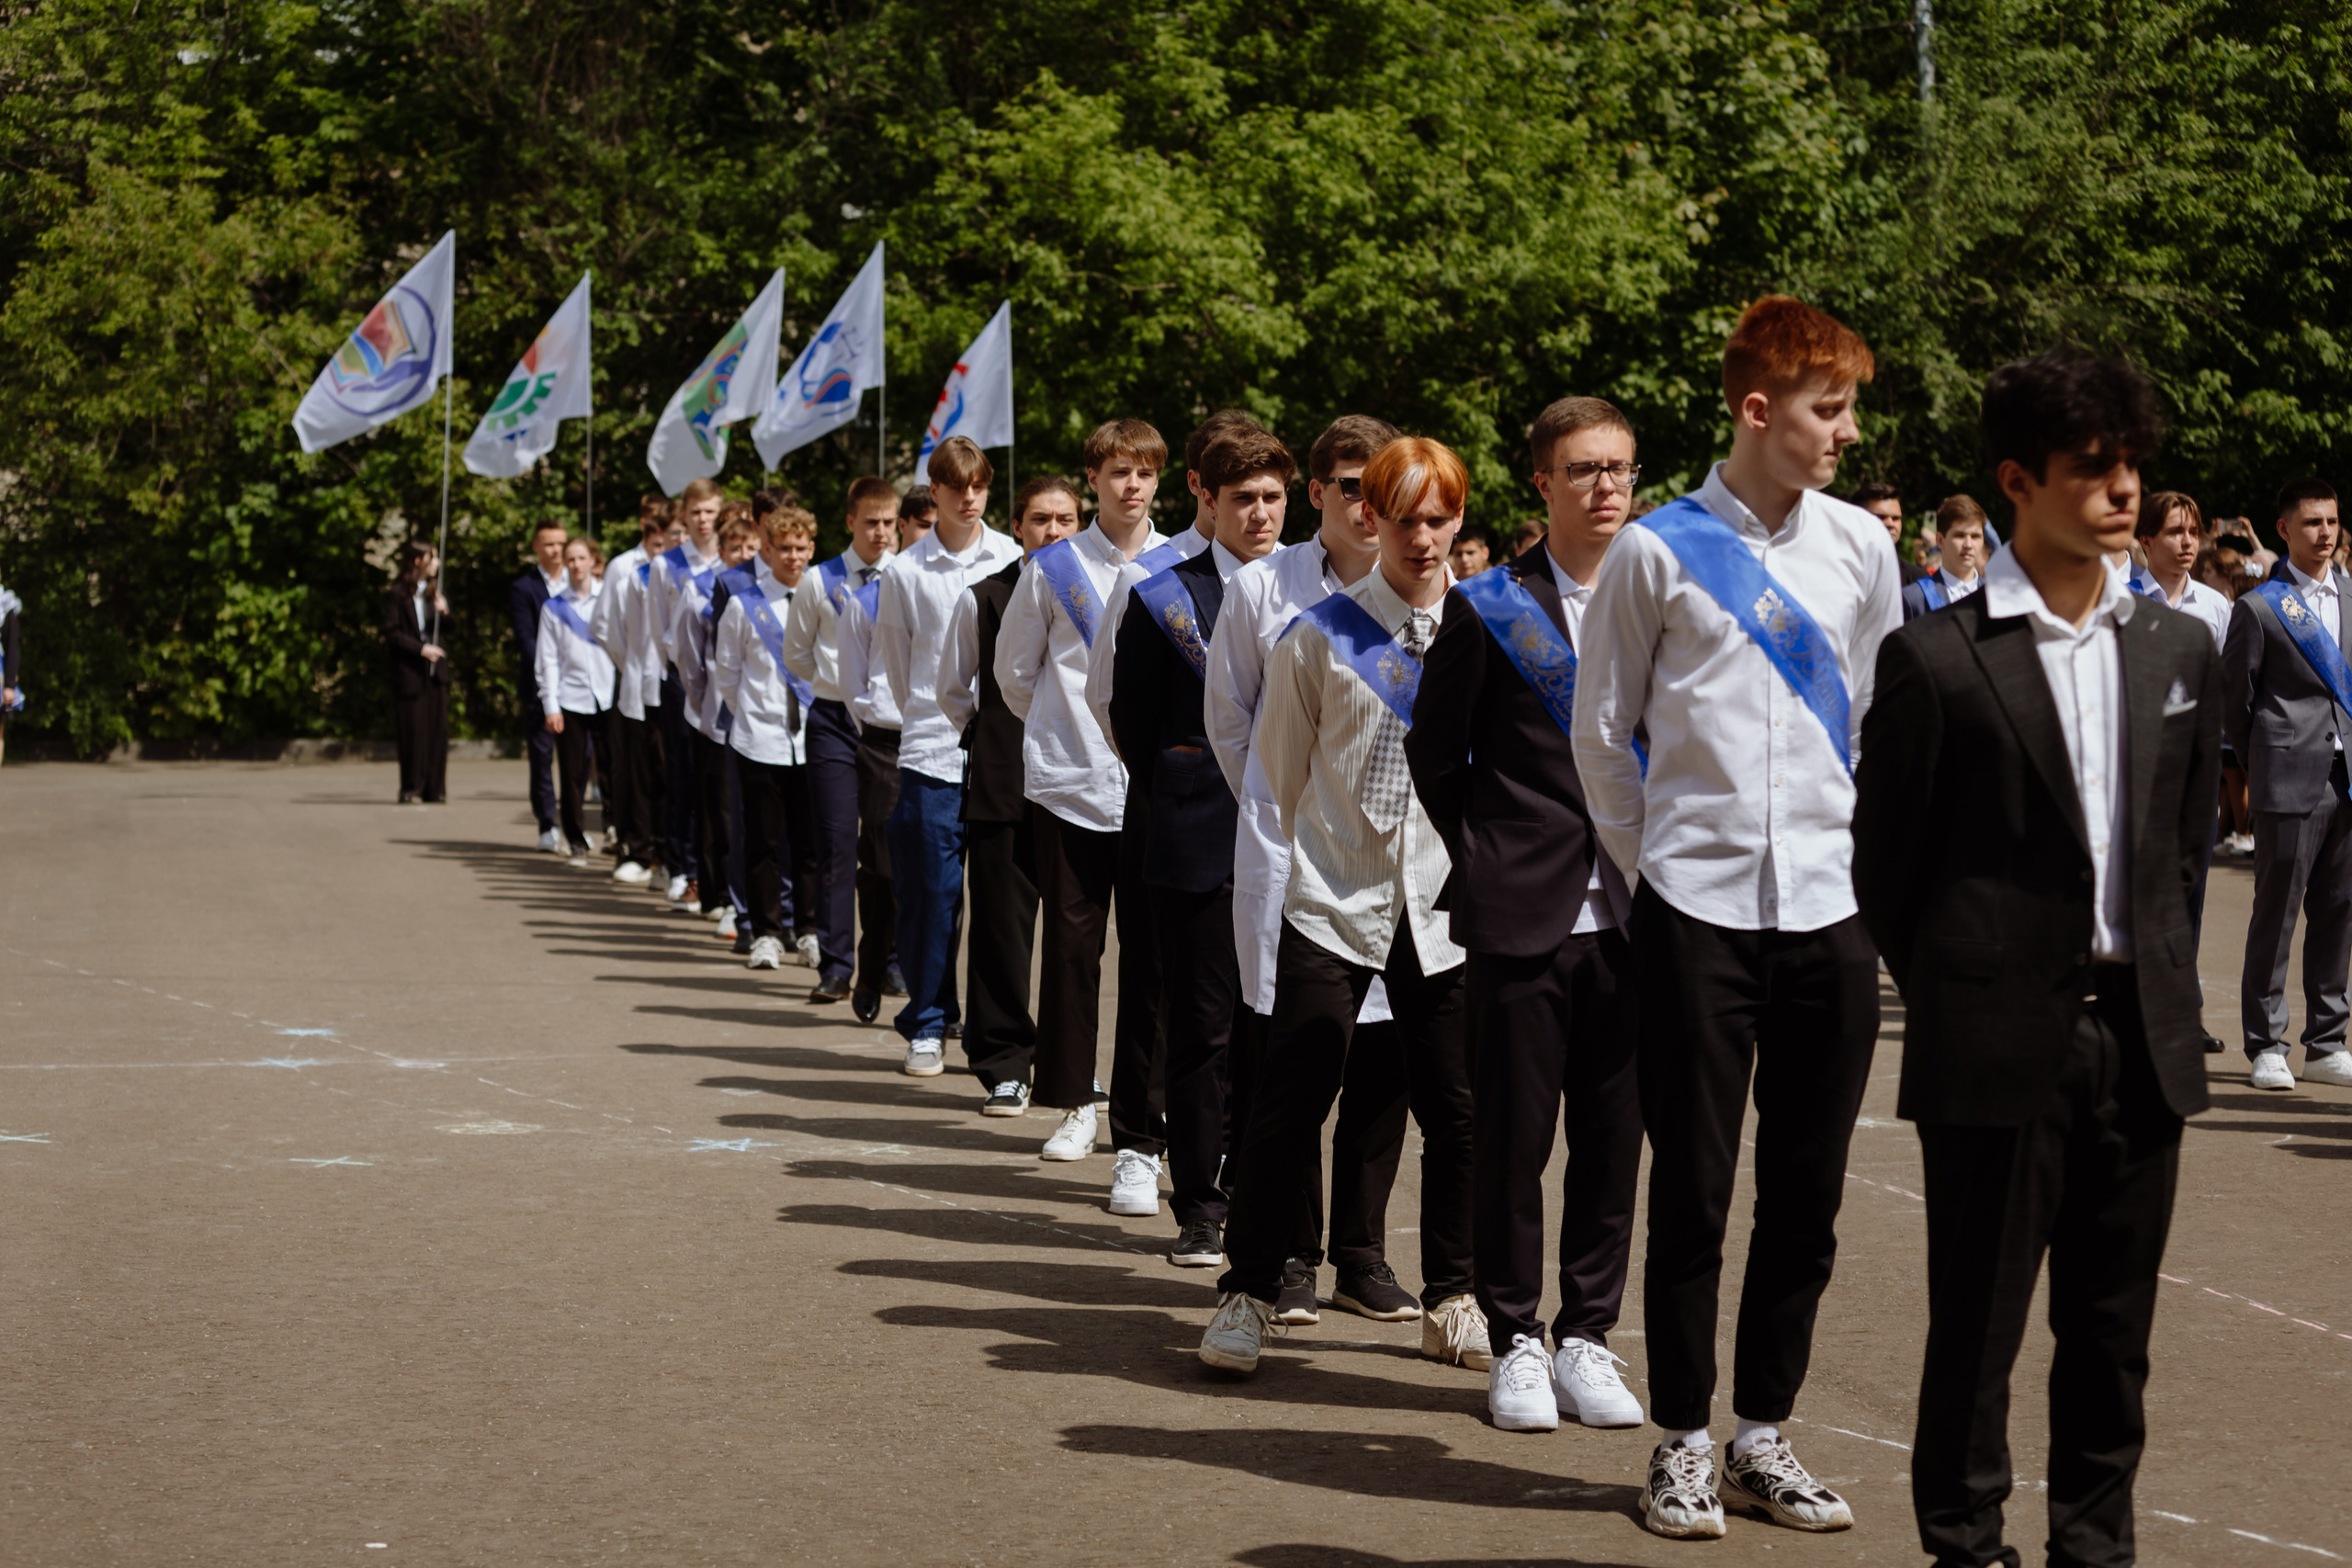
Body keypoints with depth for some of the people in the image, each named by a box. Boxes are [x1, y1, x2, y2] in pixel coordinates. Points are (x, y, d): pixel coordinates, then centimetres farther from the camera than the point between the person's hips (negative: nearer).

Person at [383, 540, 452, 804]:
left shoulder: (436, 591, 16)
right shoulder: (397, 594, -1)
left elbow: (448, 631, 17)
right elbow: (392, 634, -6)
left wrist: (444, 612, -3)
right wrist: (420, 648, -15)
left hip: (436, 669, 5)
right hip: (408, 671, -5)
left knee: (437, 730, 0)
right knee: (412, 731, -3)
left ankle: (434, 789, 4)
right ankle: (411, 788, 4)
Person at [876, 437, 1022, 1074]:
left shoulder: (1014, 561, 4)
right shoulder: (904, 572, 2)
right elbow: (896, 662, 13)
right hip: (932, 753, -1)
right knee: (931, 891, -1)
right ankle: (927, 1025, 10)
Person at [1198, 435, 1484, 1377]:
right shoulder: (1320, 638, -1)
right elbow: (1282, 771, 9)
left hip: (1447, 907, 2)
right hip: (1334, 903, -1)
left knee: (1458, 1112, 5)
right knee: (1290, 1104, -4)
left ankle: (1451, 1302, 18)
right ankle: (1248, 1295, 6)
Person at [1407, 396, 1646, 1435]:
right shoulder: (1489, 609, 0)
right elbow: (1432, 753, 5)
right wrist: (1480, 867, 3)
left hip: (1629, 914, 2)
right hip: (1522, 914, -2)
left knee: (1612, 1138, 5)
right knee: (1512, 1136, 2)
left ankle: (1586, 1338, 15)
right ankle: (1516, 1340, 13)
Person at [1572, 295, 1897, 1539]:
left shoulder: (1858, 546, 7)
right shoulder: (1658, 551, -3)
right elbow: (1602, 731, 6)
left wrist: (1859, 851, 13)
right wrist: (1649, 859, 8)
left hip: (1828, 910, 3)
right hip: (1695, 910, -3)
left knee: (1806, 1196, 7)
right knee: (1692, 1190, 1)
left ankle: (1764, 1434, 19)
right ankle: (1682, 1444, 12)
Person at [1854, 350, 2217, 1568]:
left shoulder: (2178, 649, 9)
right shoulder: (1936, 659, -6)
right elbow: (1881, 859, 0)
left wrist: (2153, 973, 13)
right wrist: (1950, 997, 3)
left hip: (2142, 1040, 4)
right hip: (2000, 1044, -4)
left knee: (2112, 1327, 12)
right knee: (1977, 1322, 2)